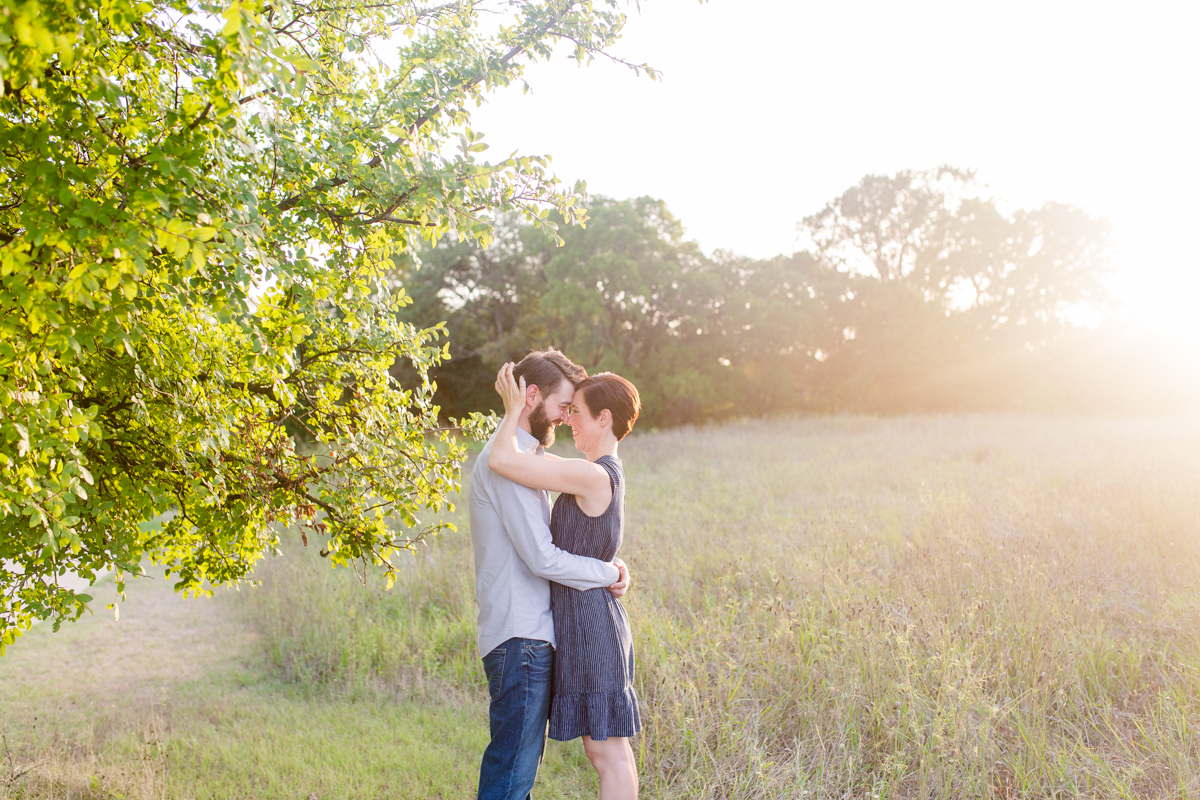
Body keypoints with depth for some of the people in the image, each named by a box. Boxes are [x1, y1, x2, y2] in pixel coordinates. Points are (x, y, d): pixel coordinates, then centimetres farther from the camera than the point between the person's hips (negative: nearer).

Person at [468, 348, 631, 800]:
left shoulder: (520, 456, 19)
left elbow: (551, 542, 20)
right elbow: (542, 558, -20)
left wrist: (606, 563, 4)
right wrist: (606, 574, -8)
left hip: (530, 633, 11)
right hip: (520, 637, -11)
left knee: (522, 761, 15)